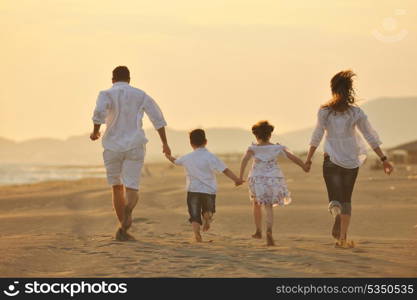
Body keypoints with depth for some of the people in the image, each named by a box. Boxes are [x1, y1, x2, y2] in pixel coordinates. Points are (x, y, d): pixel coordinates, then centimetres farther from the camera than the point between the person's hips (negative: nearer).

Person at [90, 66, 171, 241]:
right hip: (134, 147, 0)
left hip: (113, 147, 0)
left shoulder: (106, 94, 0)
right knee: (132, 190, -4)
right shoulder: (140, 95, 8)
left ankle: (123, 230, 20)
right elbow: (158, 118, 3)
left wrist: (95, 131, -3)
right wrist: (165, 143, 9)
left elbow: (99, 111, -21)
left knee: (117, 187, 19)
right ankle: (128, 209, -39)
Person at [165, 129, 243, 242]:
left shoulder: (187, 158, 6)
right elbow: (225, 170, -13)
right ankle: (208, 215, -10)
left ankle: (196, 232, -21)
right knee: (208, 210, 22)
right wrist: (237, 180, -12)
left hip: (193, 190, 1)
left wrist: (169, 157, 48)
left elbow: (175, 161, 27)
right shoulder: (210, 157, -6)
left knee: (195, 216, 2)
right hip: (209, 190, -1)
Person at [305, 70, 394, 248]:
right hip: (351, 160, 1)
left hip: (331, 159, -1)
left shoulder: (324, 111, -5)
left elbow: (317, 136, -3)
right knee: (346, 199, 15)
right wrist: (384, 159, 3)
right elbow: (370, 137, -1)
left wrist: (308, 159, 7)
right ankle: (343, 237, 10)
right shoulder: (356, 112, -3)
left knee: (335, 198, 2)